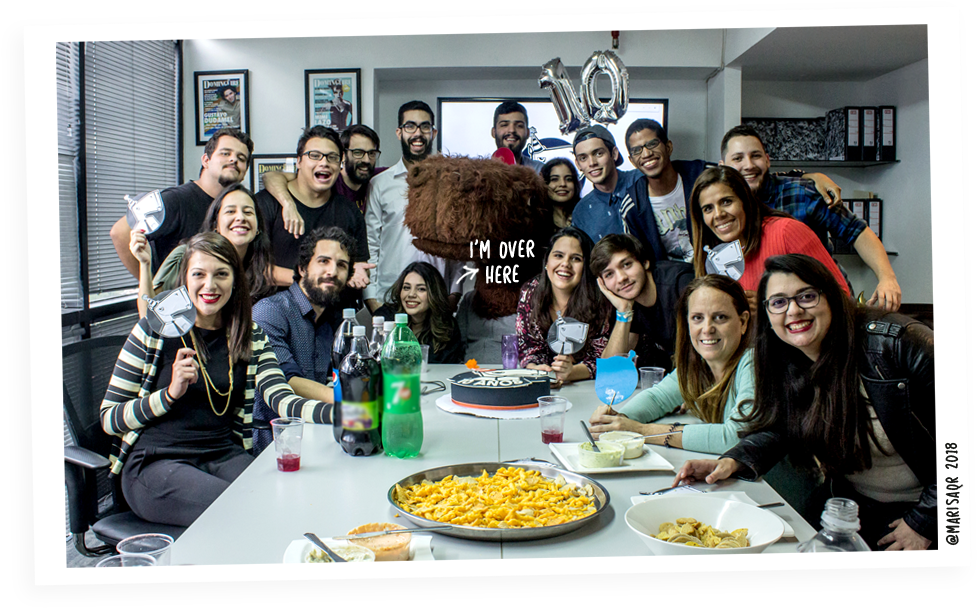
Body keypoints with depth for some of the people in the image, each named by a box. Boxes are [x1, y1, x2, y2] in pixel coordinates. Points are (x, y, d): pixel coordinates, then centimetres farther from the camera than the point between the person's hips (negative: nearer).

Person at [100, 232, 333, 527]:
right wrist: (170, 394, -15)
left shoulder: (250, 338, 9)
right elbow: (109, 418, 2)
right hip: (156, 462, -3)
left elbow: (282, 399, -8)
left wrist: (338, 412, -27)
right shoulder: (155, 331, 0)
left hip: (225, 457, 4)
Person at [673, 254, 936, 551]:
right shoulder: (786, 364, -5)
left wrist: (924, 521, -15)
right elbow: (777, 428, 2)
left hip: (920, 508, -4)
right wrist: (732, 462, -20)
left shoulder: (899, 343, -21)